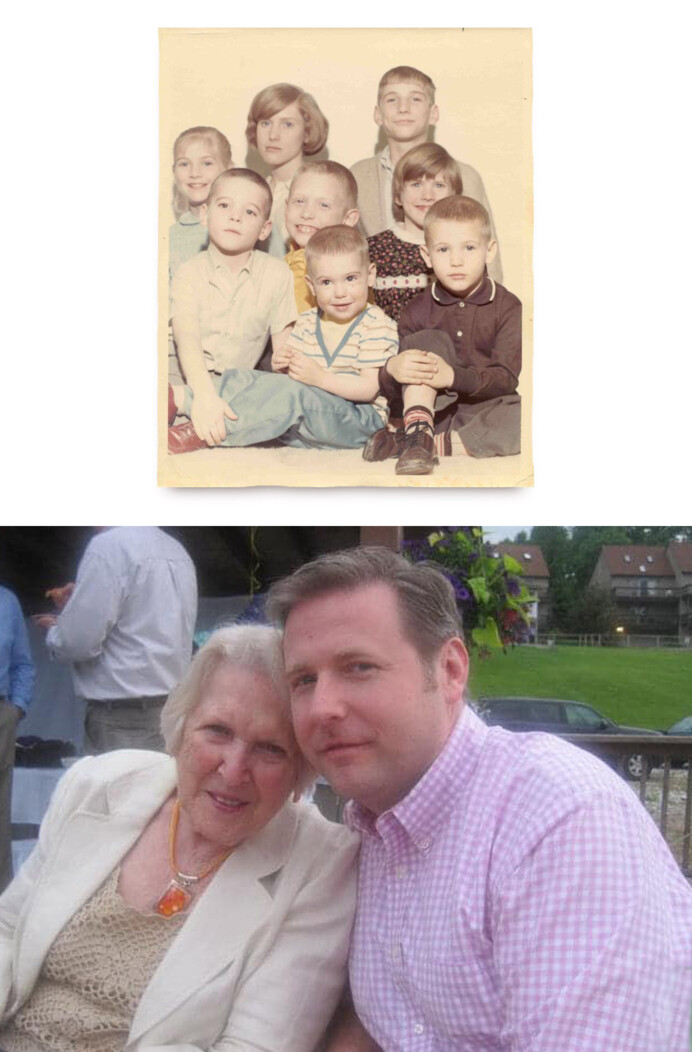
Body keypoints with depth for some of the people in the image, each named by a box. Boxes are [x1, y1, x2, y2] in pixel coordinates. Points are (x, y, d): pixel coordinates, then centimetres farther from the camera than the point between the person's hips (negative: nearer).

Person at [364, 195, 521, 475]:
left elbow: (506, 378, -12)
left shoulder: (508, 308, -2)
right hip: (433, 412, 1)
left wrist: (454, 376, -28)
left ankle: (435, 443, -28)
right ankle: (418, 431, -33)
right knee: (429, 340, -17)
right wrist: (392, 370, -27)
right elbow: (392, 393, -2)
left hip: (482, 413, -1)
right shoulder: (417, 312, 3)